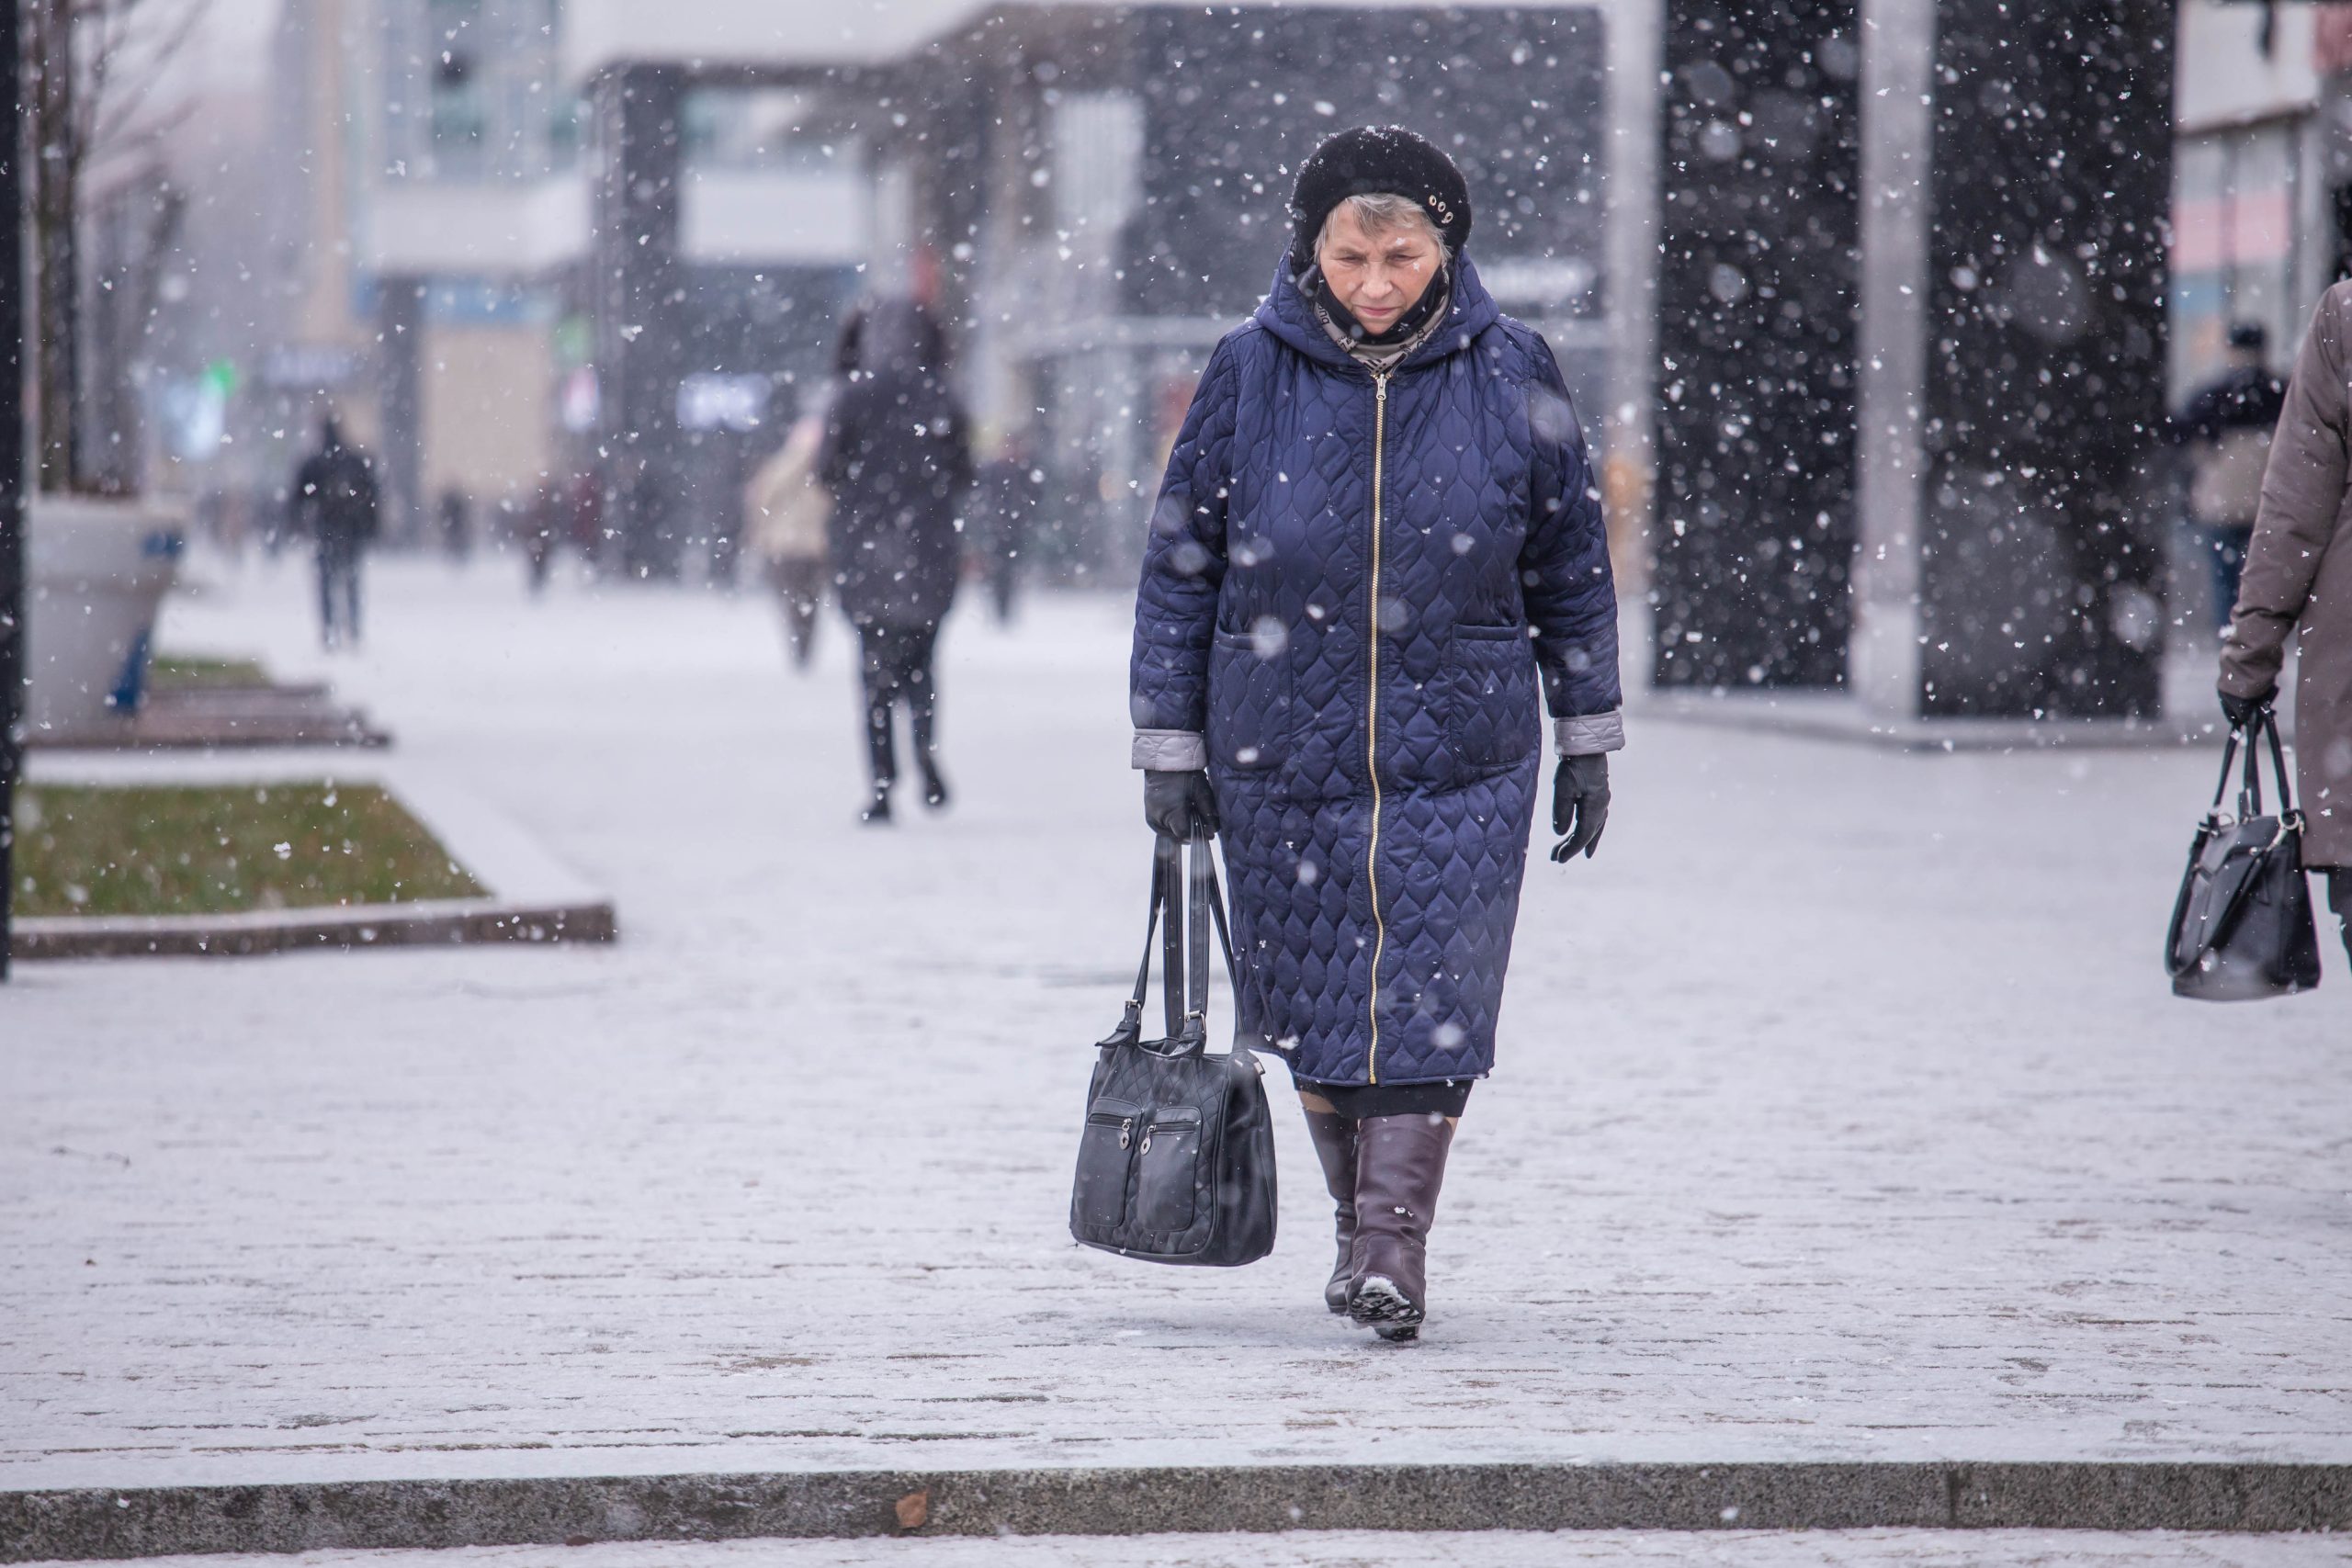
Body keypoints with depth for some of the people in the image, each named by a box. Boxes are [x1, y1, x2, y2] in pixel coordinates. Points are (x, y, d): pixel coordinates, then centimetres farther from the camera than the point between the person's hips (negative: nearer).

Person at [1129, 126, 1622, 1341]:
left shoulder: (1508, 377, -3)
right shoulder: (1251, 374, -5)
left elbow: (1571, 564, 7)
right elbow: (1181, 564, 2)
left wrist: (1587, 740, 9)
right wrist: (1169, 745, 1)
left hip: (1460, 754, -1)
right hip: (1282, 750, 1)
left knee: (1426, 994, -8)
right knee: (1310, 1002, 8)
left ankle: (1397, 1241, -2)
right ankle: (1357, 1218, 25)